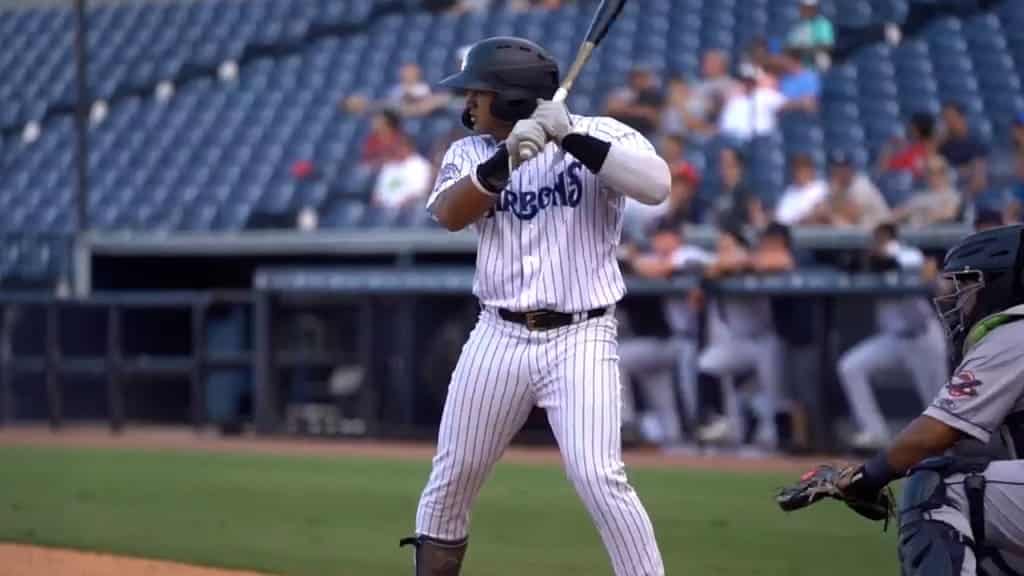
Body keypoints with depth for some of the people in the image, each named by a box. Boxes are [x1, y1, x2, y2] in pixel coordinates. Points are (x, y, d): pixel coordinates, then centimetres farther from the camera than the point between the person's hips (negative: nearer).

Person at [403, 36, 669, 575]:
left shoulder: (599, 135, -5)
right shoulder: (470, 152, 7)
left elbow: (656, 183, -23)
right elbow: (449, 213, -12)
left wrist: (573, 139, -27)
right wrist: (507, 157, -25)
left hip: (579, 339, -4)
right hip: (498, 338, 4)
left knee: (599, 478, -17)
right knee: (452, 477, 10)